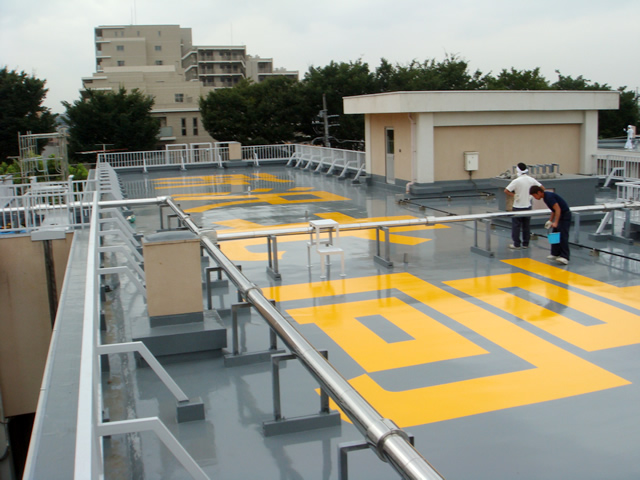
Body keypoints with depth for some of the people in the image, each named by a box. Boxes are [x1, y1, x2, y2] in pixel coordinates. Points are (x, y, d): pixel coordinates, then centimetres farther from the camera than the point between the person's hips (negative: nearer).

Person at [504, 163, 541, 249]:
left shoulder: (516, 181, -16)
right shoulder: (531, 180, 0)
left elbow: (506, 191, -21)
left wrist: (514, 195, -8)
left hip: (518, 207, -5)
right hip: (528, 206, 5)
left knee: (516, 226, 4)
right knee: (526, 225, 13)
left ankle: (516, 244, 7)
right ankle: (525, 244, 19)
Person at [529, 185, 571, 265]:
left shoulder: (549, 196, -21)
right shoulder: (546, 197, 10)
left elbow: (558, 209, -26)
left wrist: (555, 223, -31)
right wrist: (550, 220, 15)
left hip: (565, 215, -10)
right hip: (560, 215, 10)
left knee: (563, 236, -15)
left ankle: (565, 257, -19)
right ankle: (555, 253, 18)